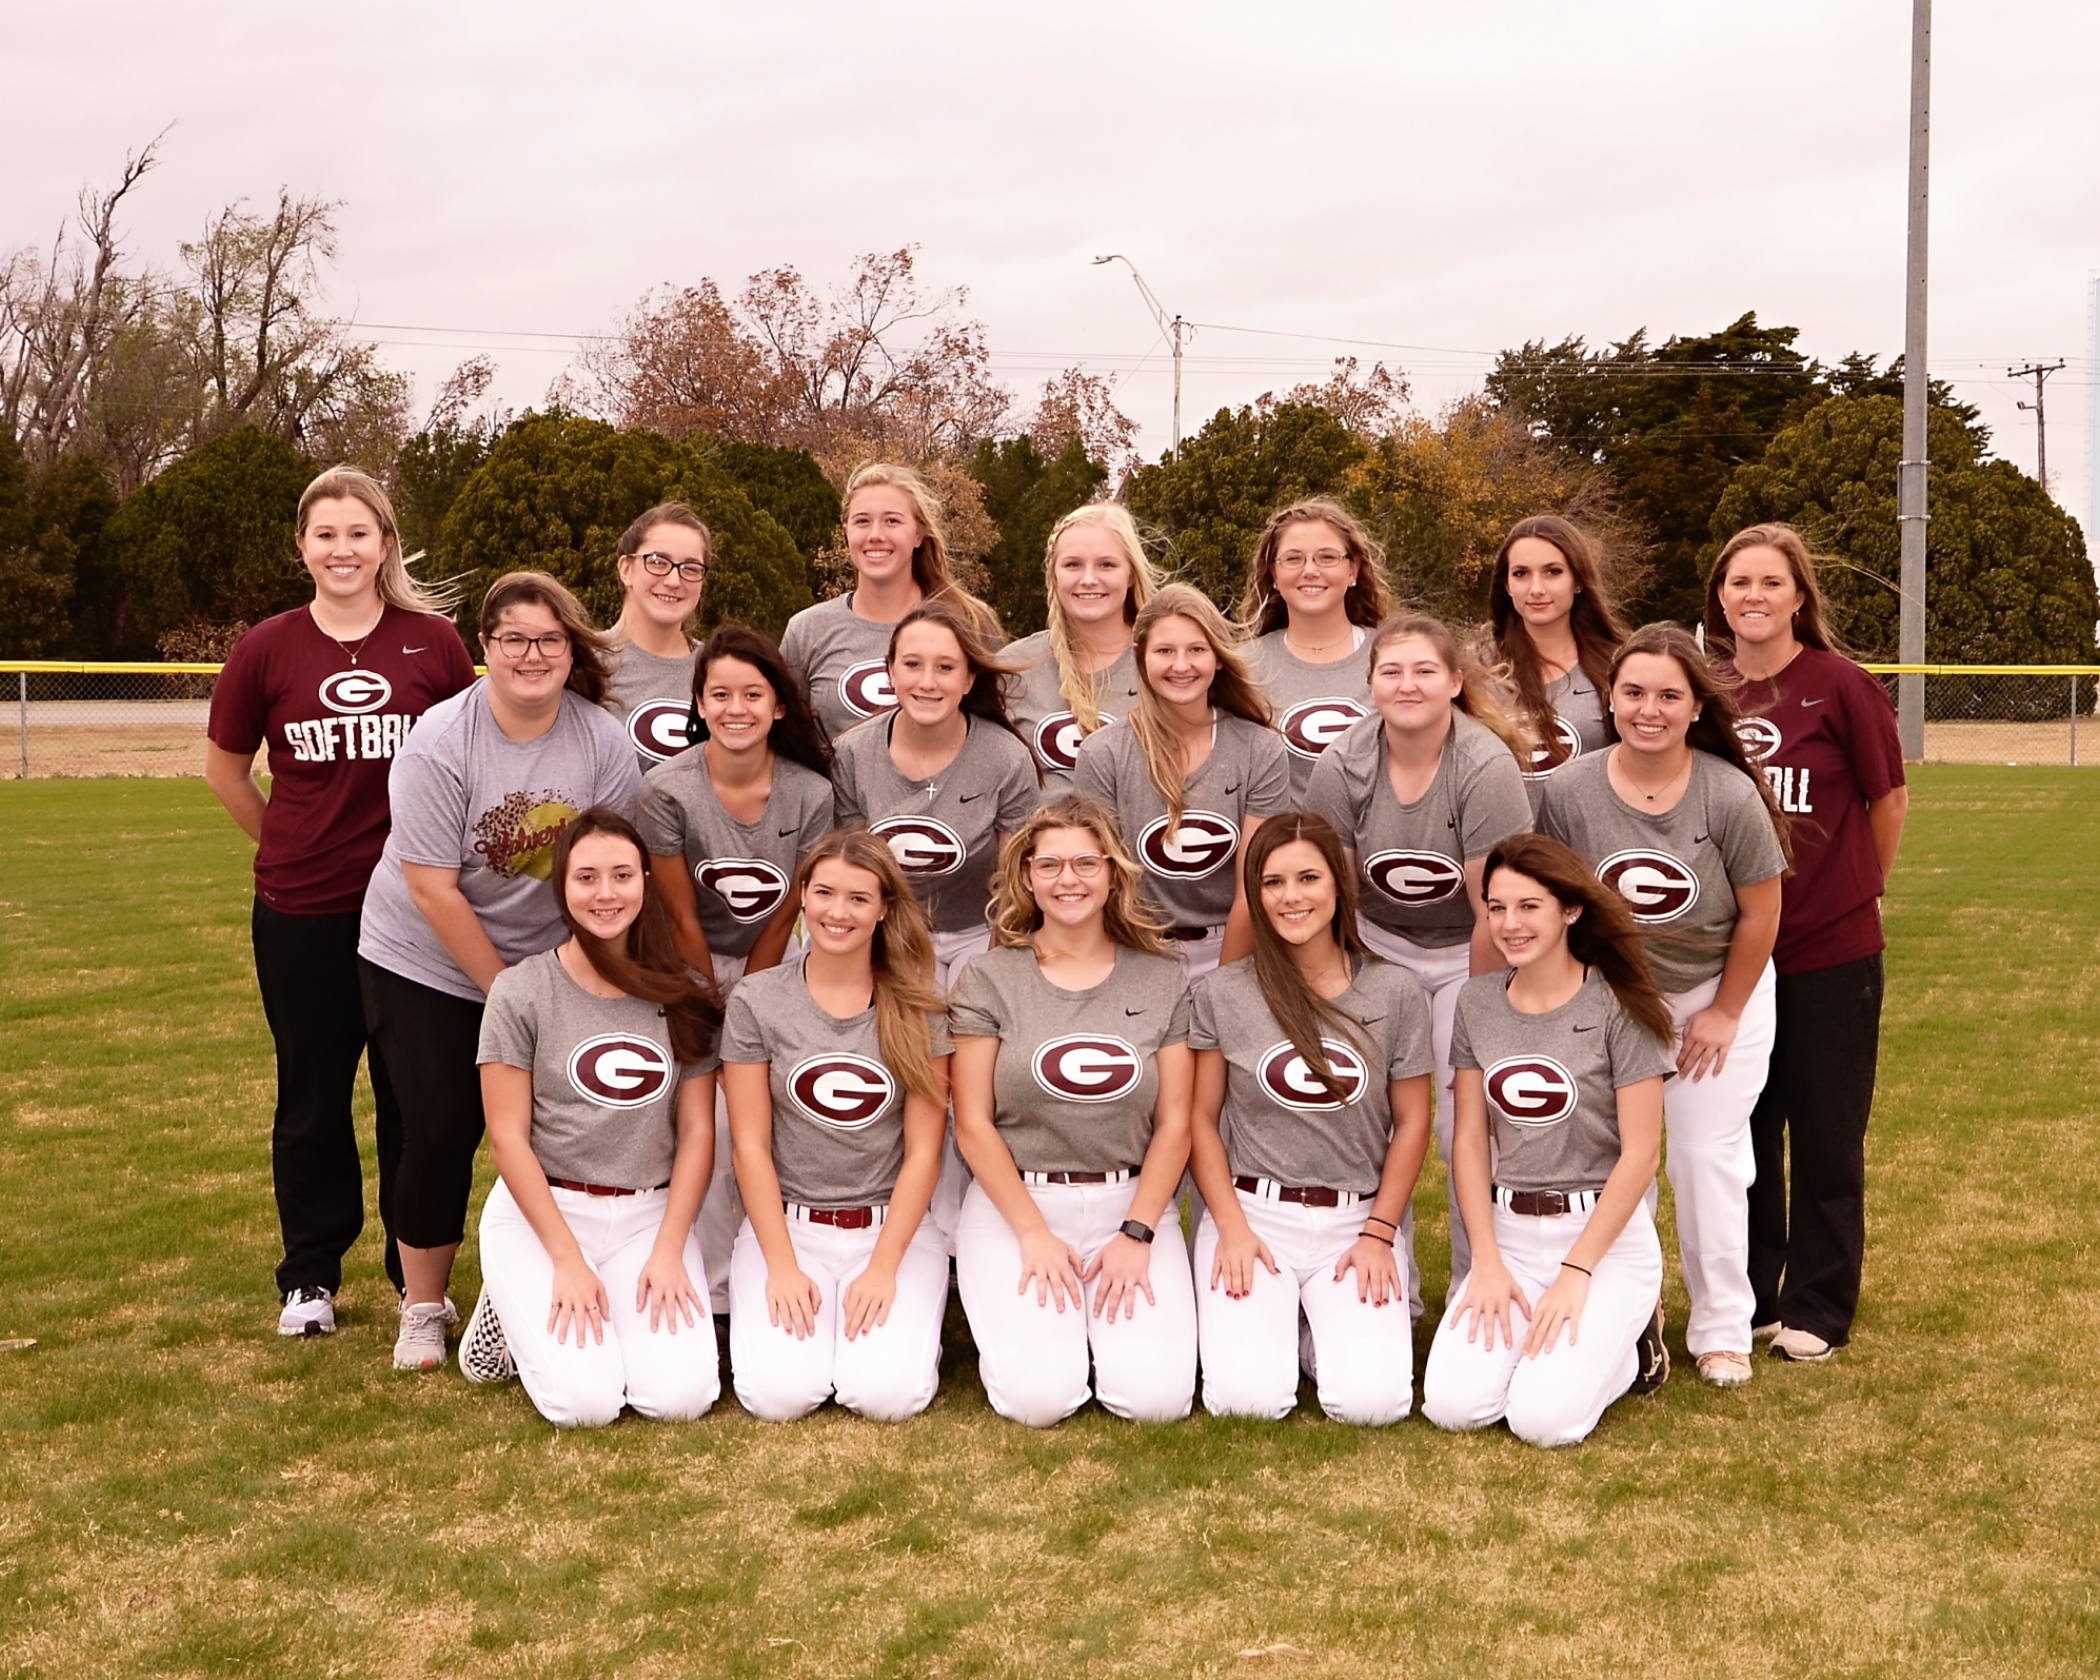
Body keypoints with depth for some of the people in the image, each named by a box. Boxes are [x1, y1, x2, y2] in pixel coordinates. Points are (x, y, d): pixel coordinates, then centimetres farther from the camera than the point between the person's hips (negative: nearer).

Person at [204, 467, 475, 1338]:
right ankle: (309, 1276, 25)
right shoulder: (267, 648, -2)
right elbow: (224, 766, 12)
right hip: (301, 912, 1)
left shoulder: (434, 641, -3)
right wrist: (290, 843, 10)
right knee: (312, 1098, 11)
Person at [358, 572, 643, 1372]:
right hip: (428, 964, -2)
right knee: (443, 1129, -5)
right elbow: (434, 889, -18)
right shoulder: (438, 742, -18)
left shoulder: (606, 742, -10)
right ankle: (424, 1307, 14)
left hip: (552, 967, 2)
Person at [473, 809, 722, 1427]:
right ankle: (513, 1306, 12)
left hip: (650, 1214, 2)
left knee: (681, 1396, -18)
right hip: (541, 1211, -2)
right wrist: (567, 1260, -12)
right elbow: (508, 1137, -6)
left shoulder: (682, 998, 3)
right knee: (585, 1401, -19)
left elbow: (696, 1131, 3)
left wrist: (668, 1251, -8)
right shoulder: (521, 992, -6)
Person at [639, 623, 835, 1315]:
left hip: (769, 963, 2)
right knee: (708, 1115, -14)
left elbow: (782, 919, -7)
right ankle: (712, 1290, 0)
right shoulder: (668, 791, -20)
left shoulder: (809, 793, -15)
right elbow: (682, 921, -13)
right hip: (691, 967, -2)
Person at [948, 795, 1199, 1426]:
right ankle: (1013, 1312, 15)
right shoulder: (989, 980, -1)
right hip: (1014, 1201, -1)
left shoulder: (1161, 982, 5)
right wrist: (1035, 1234, -11)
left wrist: (1136, 1234, -9)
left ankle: (1108, 1314, 16)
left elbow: (1174, 1124, 3)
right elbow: (974, 1124, -3)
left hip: (1132, 1202, 2)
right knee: (1039, 1397, -19)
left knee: (1157, 1396, -17)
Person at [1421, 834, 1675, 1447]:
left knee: (1543, 1418, -20)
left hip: (1607, 1235, -4)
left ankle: (1629, 1343, 11)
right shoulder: (1476, 1003, 4)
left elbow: (1640, 1153, -11)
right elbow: (1471, 1139, 5)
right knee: (1451, 1405, -15)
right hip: (1508, 1231, 4)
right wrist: (1487, 1262, -4)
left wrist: (1576, 1271, -14)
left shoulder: (1619, 1006, -10)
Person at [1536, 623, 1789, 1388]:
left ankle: (1722, 1331, 14)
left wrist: (1723, 1014, -4)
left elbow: (1759, 915, -11)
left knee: (1709, 1158, 0)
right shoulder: (1568, 791, -18)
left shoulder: (1731, 796, -22)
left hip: (1718, 992, -1)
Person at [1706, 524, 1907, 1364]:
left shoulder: (1842, 686, -9)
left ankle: (1817, 1309, 20)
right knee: (1741, 1131, 13)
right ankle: (1745, 1299, 27)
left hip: (1831, 949, -4)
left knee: (1825, 1135, 7)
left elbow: (1888, 801, 1)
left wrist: (1860, 888, 10)